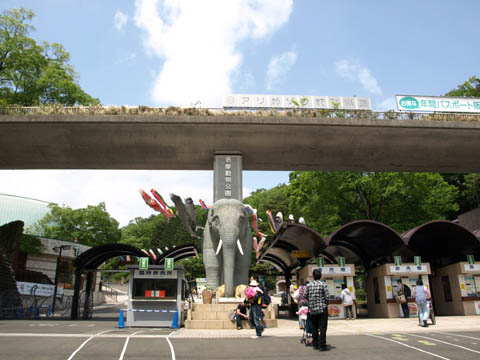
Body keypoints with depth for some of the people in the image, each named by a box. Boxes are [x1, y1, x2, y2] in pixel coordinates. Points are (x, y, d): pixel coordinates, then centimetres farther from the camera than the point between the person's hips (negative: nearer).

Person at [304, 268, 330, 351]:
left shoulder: (309, 285, 1)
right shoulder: (323, 284, -9)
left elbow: (305, 296, 5)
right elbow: (327, 297, -11)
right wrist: (326, 304, 7)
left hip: (312, 310, 4)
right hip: (322, 309, -4)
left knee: (314, 328, 13)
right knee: (322, 328, 1)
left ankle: (315, 345, 18)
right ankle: (322, 346, 0)